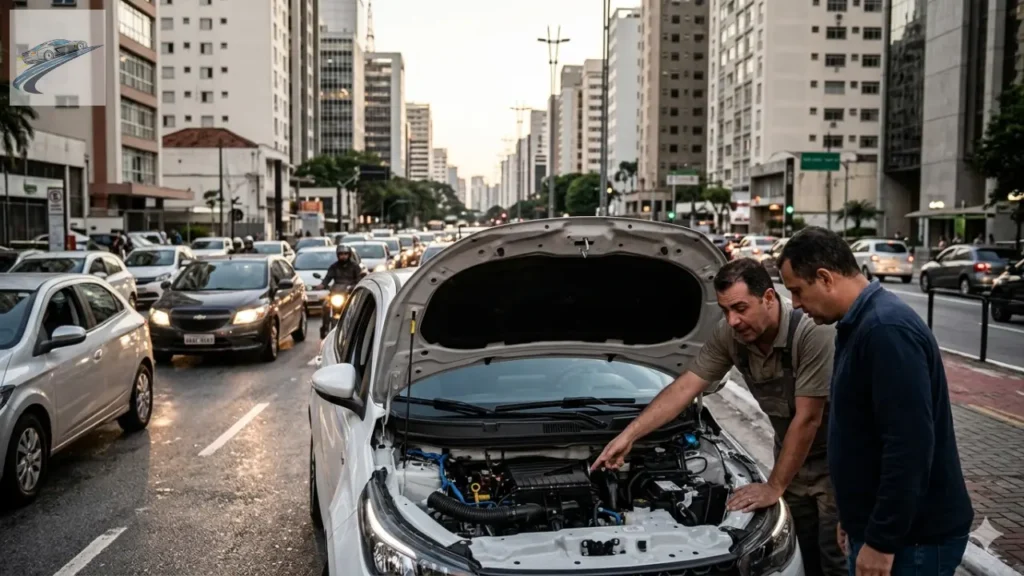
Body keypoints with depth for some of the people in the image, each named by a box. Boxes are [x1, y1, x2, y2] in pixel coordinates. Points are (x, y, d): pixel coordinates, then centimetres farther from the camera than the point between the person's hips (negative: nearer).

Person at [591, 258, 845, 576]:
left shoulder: (813, 333, -30)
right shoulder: (729, 335, -12)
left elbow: (807, 419, -26)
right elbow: (684, 387, -9)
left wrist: (774, 487, -20)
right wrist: (628, 434, -15)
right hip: (793, 456, 5)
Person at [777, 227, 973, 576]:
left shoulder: (887, 329, -23)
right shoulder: (858, 325, 10)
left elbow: (910, 444, -28)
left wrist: (881, 541, -24)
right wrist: (855, 518, 20)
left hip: (913, 537, -9)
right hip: (874, 526, 9)